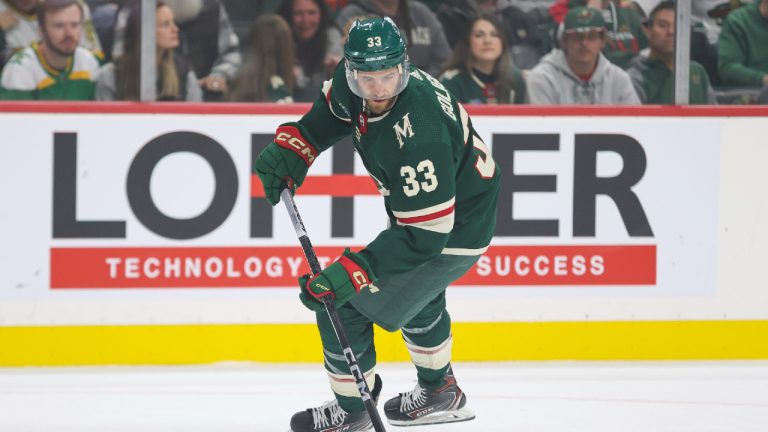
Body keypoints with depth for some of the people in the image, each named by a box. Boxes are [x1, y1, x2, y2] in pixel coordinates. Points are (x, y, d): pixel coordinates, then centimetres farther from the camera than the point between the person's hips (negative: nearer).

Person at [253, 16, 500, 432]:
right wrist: (289, 147, -4)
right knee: (416, 289, 33)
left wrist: (353, 271, -40)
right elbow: (329, 112, 11)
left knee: (343, 301, -6)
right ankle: (439, 391, 55)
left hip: (452, 234, -9)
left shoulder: (419, 135, -39)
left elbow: (424, 235, -36)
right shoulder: (352, 85, -16)